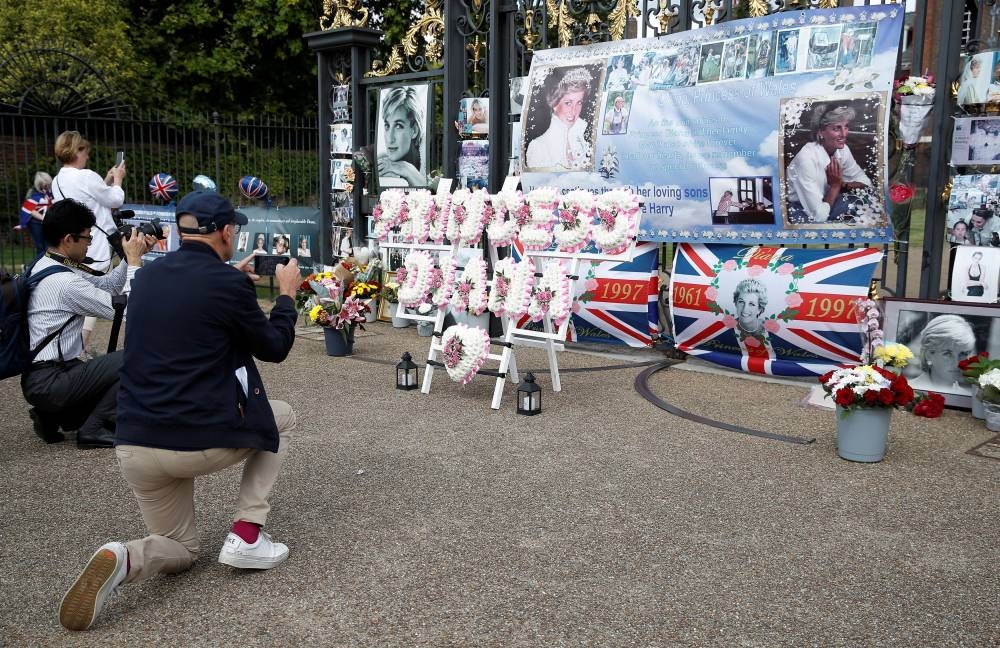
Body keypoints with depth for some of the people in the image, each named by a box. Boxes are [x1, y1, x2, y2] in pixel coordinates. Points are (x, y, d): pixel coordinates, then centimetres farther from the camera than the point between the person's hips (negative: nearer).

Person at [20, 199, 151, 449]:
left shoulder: (45, 265, 8)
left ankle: (52, 415, 12)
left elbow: (106, 286, 12)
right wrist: (134, 261, -11)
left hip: (39, 375, 10)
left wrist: (132, 257, 0)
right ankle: (94, 429, -4)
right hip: (49, 381, -10)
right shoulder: (65, 282, -22)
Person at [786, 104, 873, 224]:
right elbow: (819, 216, -31)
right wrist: (835, 186, -18)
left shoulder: (842, 149, -8)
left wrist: (843, 185, -14)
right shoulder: (807, 157, -30)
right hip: (800, 212, -7)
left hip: (823, 203, 7)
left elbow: (865, 181, 5)